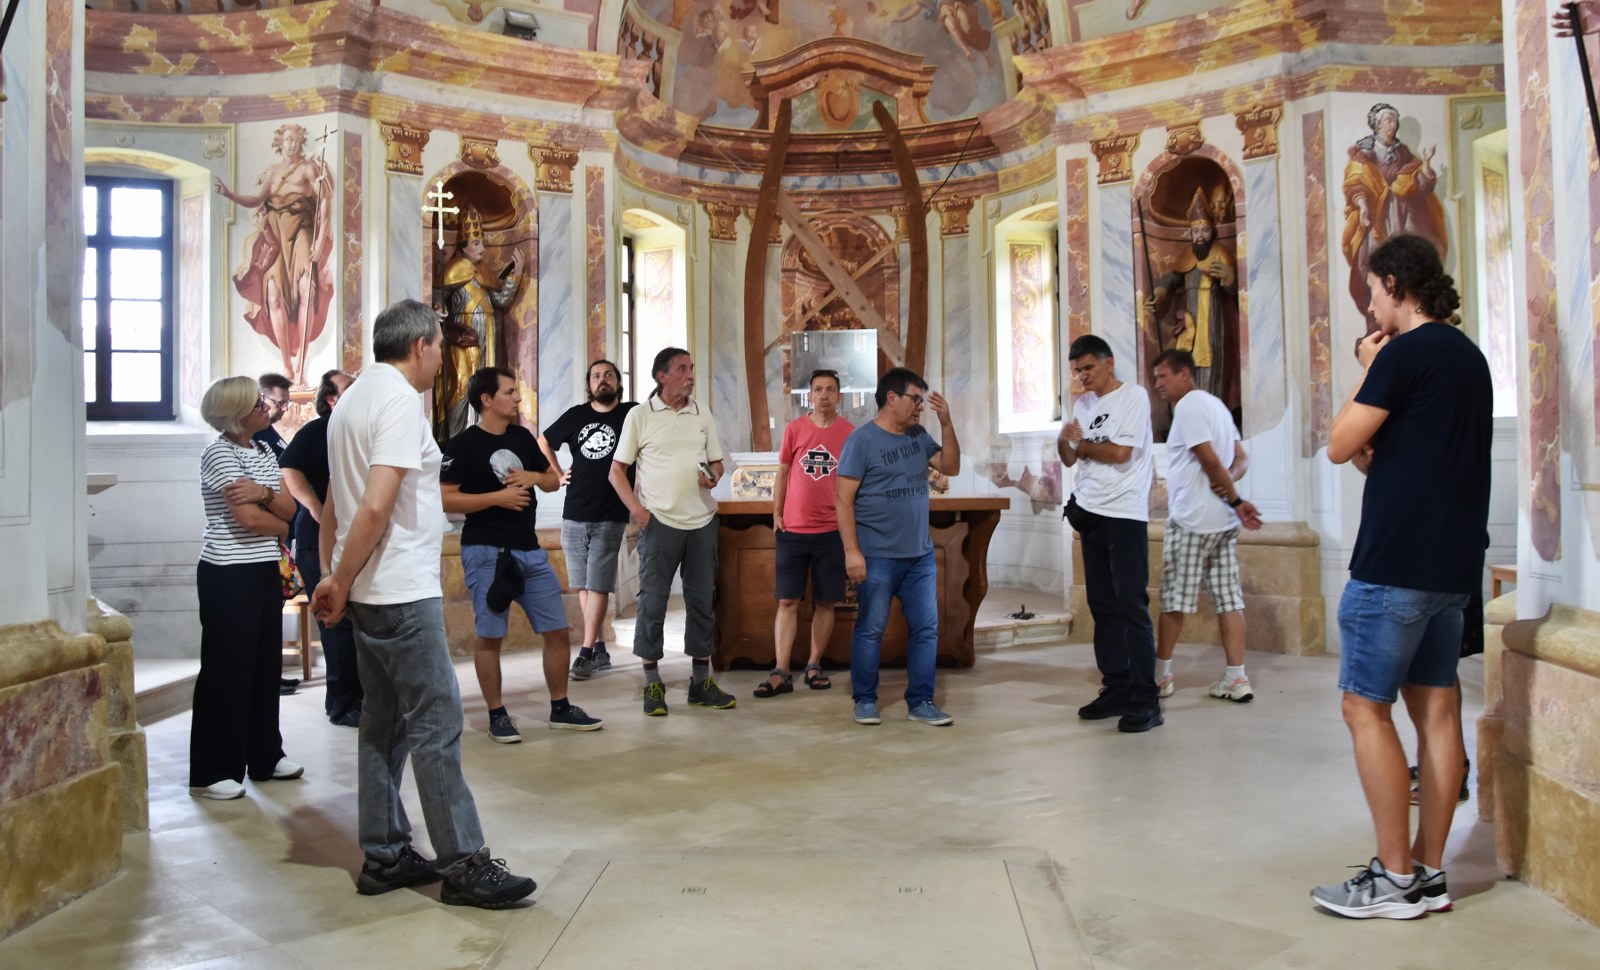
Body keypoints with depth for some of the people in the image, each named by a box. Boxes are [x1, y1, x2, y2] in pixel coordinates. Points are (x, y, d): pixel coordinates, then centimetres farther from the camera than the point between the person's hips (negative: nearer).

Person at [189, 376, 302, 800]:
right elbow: (249, 518, -19)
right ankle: (212, 772, 7)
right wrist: (281, 527, 0)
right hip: (228, 575, -8)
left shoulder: (264, 454, 12)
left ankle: (265, 756, 23)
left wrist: (265, 494, -16)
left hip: (264, 571, 8)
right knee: (227, 669, -2)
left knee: (266, 664, 12)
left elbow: (290, 509, 5)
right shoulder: (219, 454, -12)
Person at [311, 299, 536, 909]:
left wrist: (333, 578, 19)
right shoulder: (401, 401, -14)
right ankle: (464, 864, 0)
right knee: (437, 723, -6)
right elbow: (376, 507, -23)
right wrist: (340, 584, -14)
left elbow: (334, 504, 19)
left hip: (367, 593, 10)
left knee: (385, 721, 14)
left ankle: (383, 857, 21)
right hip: (402, 594, -10)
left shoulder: (353, 398, 16)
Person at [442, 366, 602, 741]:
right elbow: (446, 499, -14)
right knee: (490, 636, 0)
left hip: (530, 550, 6)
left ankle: (560, 709, 19)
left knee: (557, 630, 7)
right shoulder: (463, 445, -7)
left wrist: (534, 476, -2)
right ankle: (497, 715, 14)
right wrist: (497, 497, -20)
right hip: (486, 552, -6)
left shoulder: (522, 437, 12)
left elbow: (553, 481, 20)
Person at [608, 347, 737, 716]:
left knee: (701, 600, 8)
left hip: (701, 521, 4)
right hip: (658, 521, -4)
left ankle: (701, 680, 18)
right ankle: (652, 683, 10)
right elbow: (617, 470, 1)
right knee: (653, 602, -1)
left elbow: (716, 461, 17)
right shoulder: (640, 415, 0)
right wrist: (636, 508, -11)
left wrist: (713, 477, -6)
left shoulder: (702, 414, 11)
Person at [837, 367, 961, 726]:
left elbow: (951, 467, 9)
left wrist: (946, 423, -2)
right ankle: (865, 701, 17)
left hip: (921, 555, 6)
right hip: (878, 558, -6)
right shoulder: (862, 439, -9)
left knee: (926, 628, 6)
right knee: (871, 629, 3)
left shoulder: (919, 435, 10)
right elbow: (843, 499, -11)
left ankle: (920, 702, 15)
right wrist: (852, 551, -17)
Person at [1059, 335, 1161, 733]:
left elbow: (1120, 452, -15)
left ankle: (1145, 699, -8)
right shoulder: (1082, 404, 16)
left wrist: (1082, 443, 1)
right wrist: (1064, 439, -7)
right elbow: (1070, 459, 15)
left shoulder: (1134, 397, -6)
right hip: (1090, 512, 7)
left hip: (1125, 513, -7)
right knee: (1102, 605, 8)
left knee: (1131, 604, -11)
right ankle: (1117, 689, 15)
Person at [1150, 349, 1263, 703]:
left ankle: (1160, 674, 10)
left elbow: (1210, 460, -17)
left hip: (1190, 519, -9)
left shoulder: (1188, 407, -11)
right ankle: (1236, 678, 5)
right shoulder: (1215, 404, 18)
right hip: (1223, 521, 9)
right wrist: (1230, 479, -4)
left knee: (1174, 600, 1)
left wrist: (1236, 501, -7)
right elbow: (1241, 458, 16)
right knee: (1229, 598, 5)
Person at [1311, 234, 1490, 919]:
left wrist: (1368, 369, 0)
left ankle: (1395, 878, 1)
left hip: (1396, 560, -9)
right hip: (1454, 561, 9)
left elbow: (1340, 446, -9)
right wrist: (1374, 454, 11)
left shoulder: (1406, 353, -13)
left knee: (1365, 708, -3)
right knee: (1435, 706, 10)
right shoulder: (1469, 356, 15)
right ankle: (1430, 872, 16)